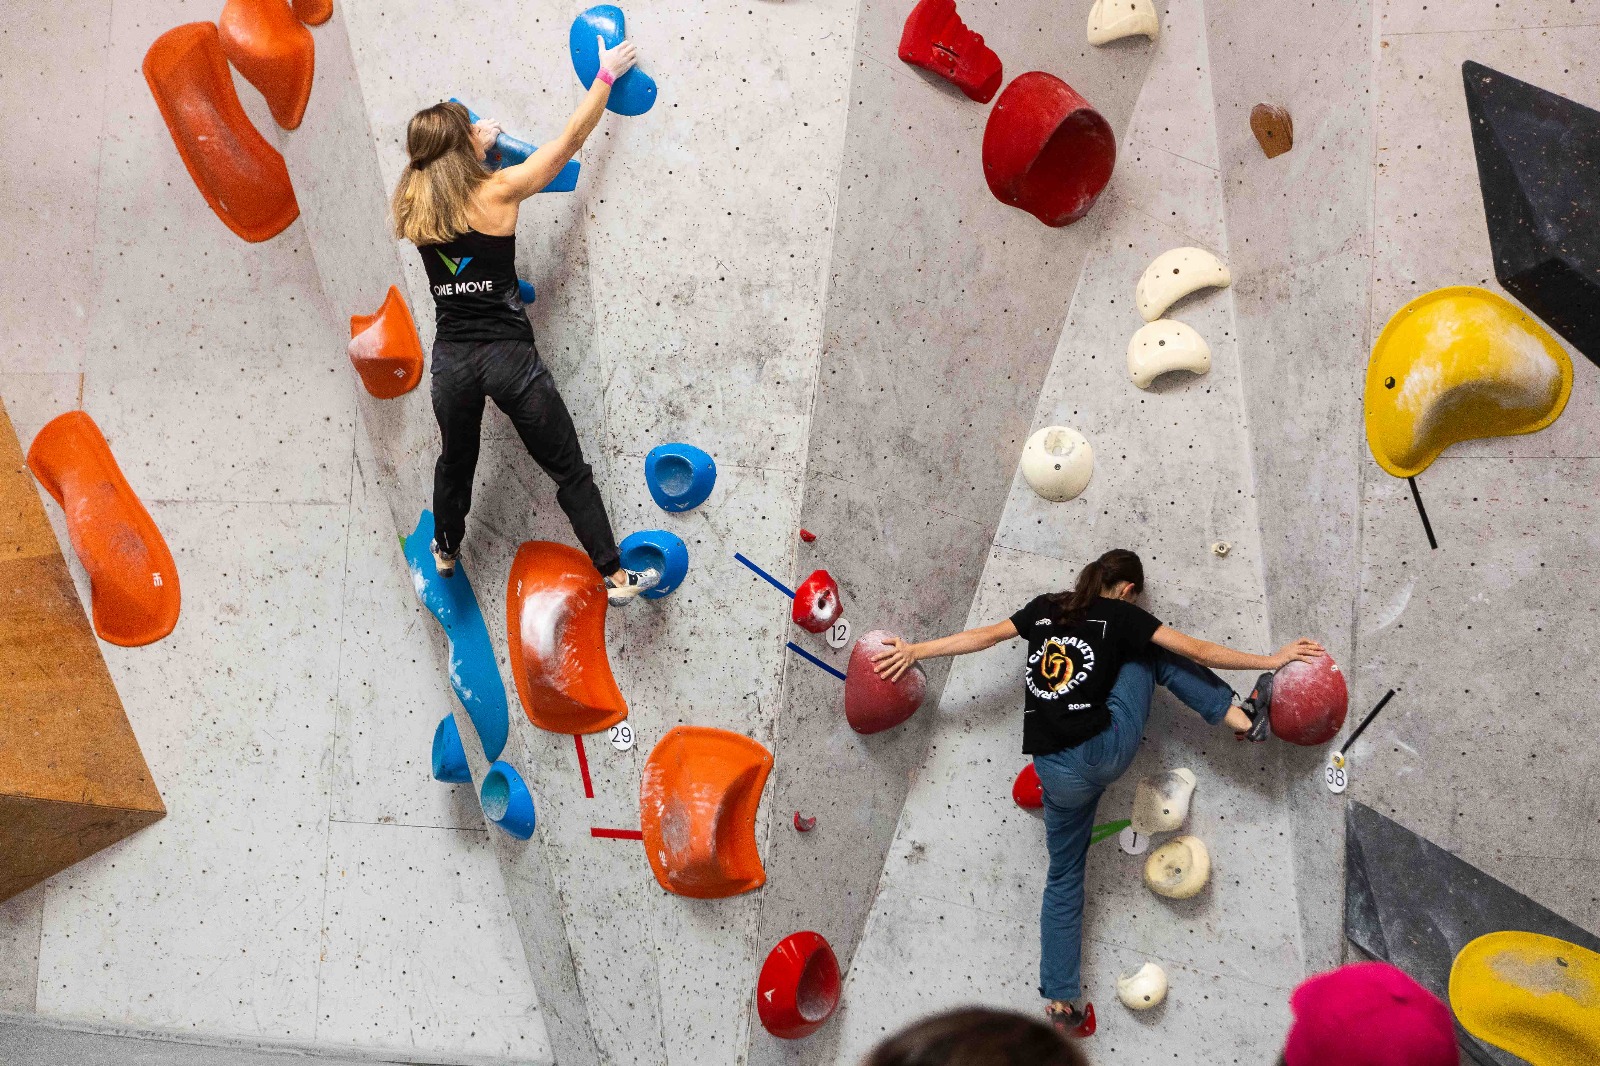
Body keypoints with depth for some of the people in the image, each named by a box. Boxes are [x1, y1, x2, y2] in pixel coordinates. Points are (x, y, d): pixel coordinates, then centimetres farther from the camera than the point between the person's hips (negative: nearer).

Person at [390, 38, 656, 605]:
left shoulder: (413, 207, 2)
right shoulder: (499, 191, -10)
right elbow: (571, 138, -2)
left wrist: (475, 145, 30)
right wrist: (607, 75, 8)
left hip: (451, 359, 4)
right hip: (508, 355, -4)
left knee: (455, 459, 30)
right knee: (570, 471, 6)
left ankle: (445, 551, 50)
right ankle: (617, 578, 9)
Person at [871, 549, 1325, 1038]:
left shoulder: (1045, 607, 14)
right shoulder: (1121, 615, 3)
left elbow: (982, 636, 15)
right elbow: (1196, 651, 0)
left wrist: (913, 651, 22)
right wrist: (1272, 659, 6)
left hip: (1058, 773, 4)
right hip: (1108, 748, -4)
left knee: (1064, 876, 18)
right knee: (1151, 654, 20)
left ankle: (1063, 1002, 18)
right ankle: (1244, 716, 12)